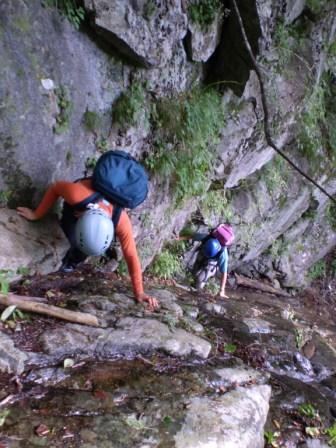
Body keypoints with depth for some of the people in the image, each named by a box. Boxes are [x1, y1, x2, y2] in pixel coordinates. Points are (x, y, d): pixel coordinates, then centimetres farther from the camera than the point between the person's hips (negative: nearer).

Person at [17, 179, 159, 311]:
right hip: (79, 202, 0)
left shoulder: (121, 221, -42)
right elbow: (55, 188, -23)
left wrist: (139, 292, -30)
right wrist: (37, 214, -16)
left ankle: (72, 261, 14)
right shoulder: (76, 194, -46)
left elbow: (131, 256, -32)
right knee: (72, 235, -24)